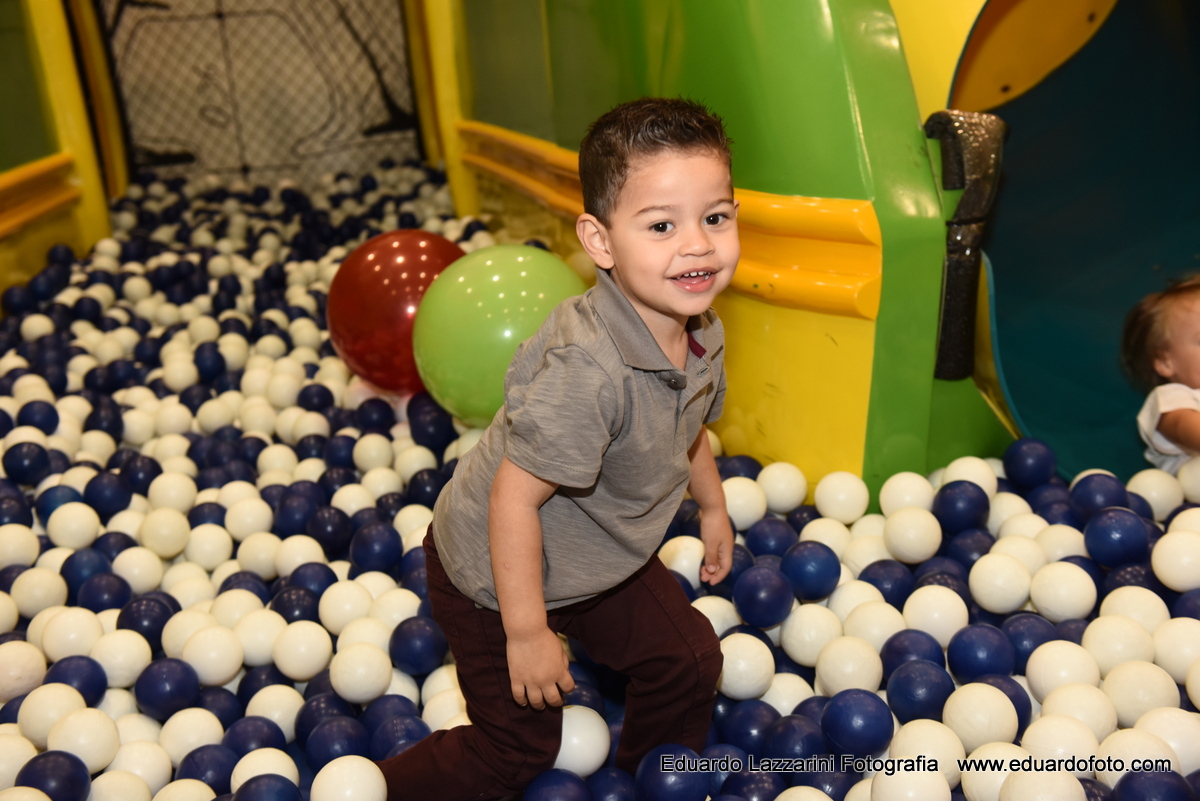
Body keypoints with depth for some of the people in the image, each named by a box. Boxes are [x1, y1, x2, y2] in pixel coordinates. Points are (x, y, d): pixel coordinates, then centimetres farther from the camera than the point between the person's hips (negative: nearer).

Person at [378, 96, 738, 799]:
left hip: (604, 557, 8)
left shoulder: (702, 332, -11)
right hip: (498, 573, -7)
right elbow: (514, 498, -33)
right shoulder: (586, 372, -40)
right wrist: (527, 633, -25)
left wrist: (714, 506, 24)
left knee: (690, 661, 15)